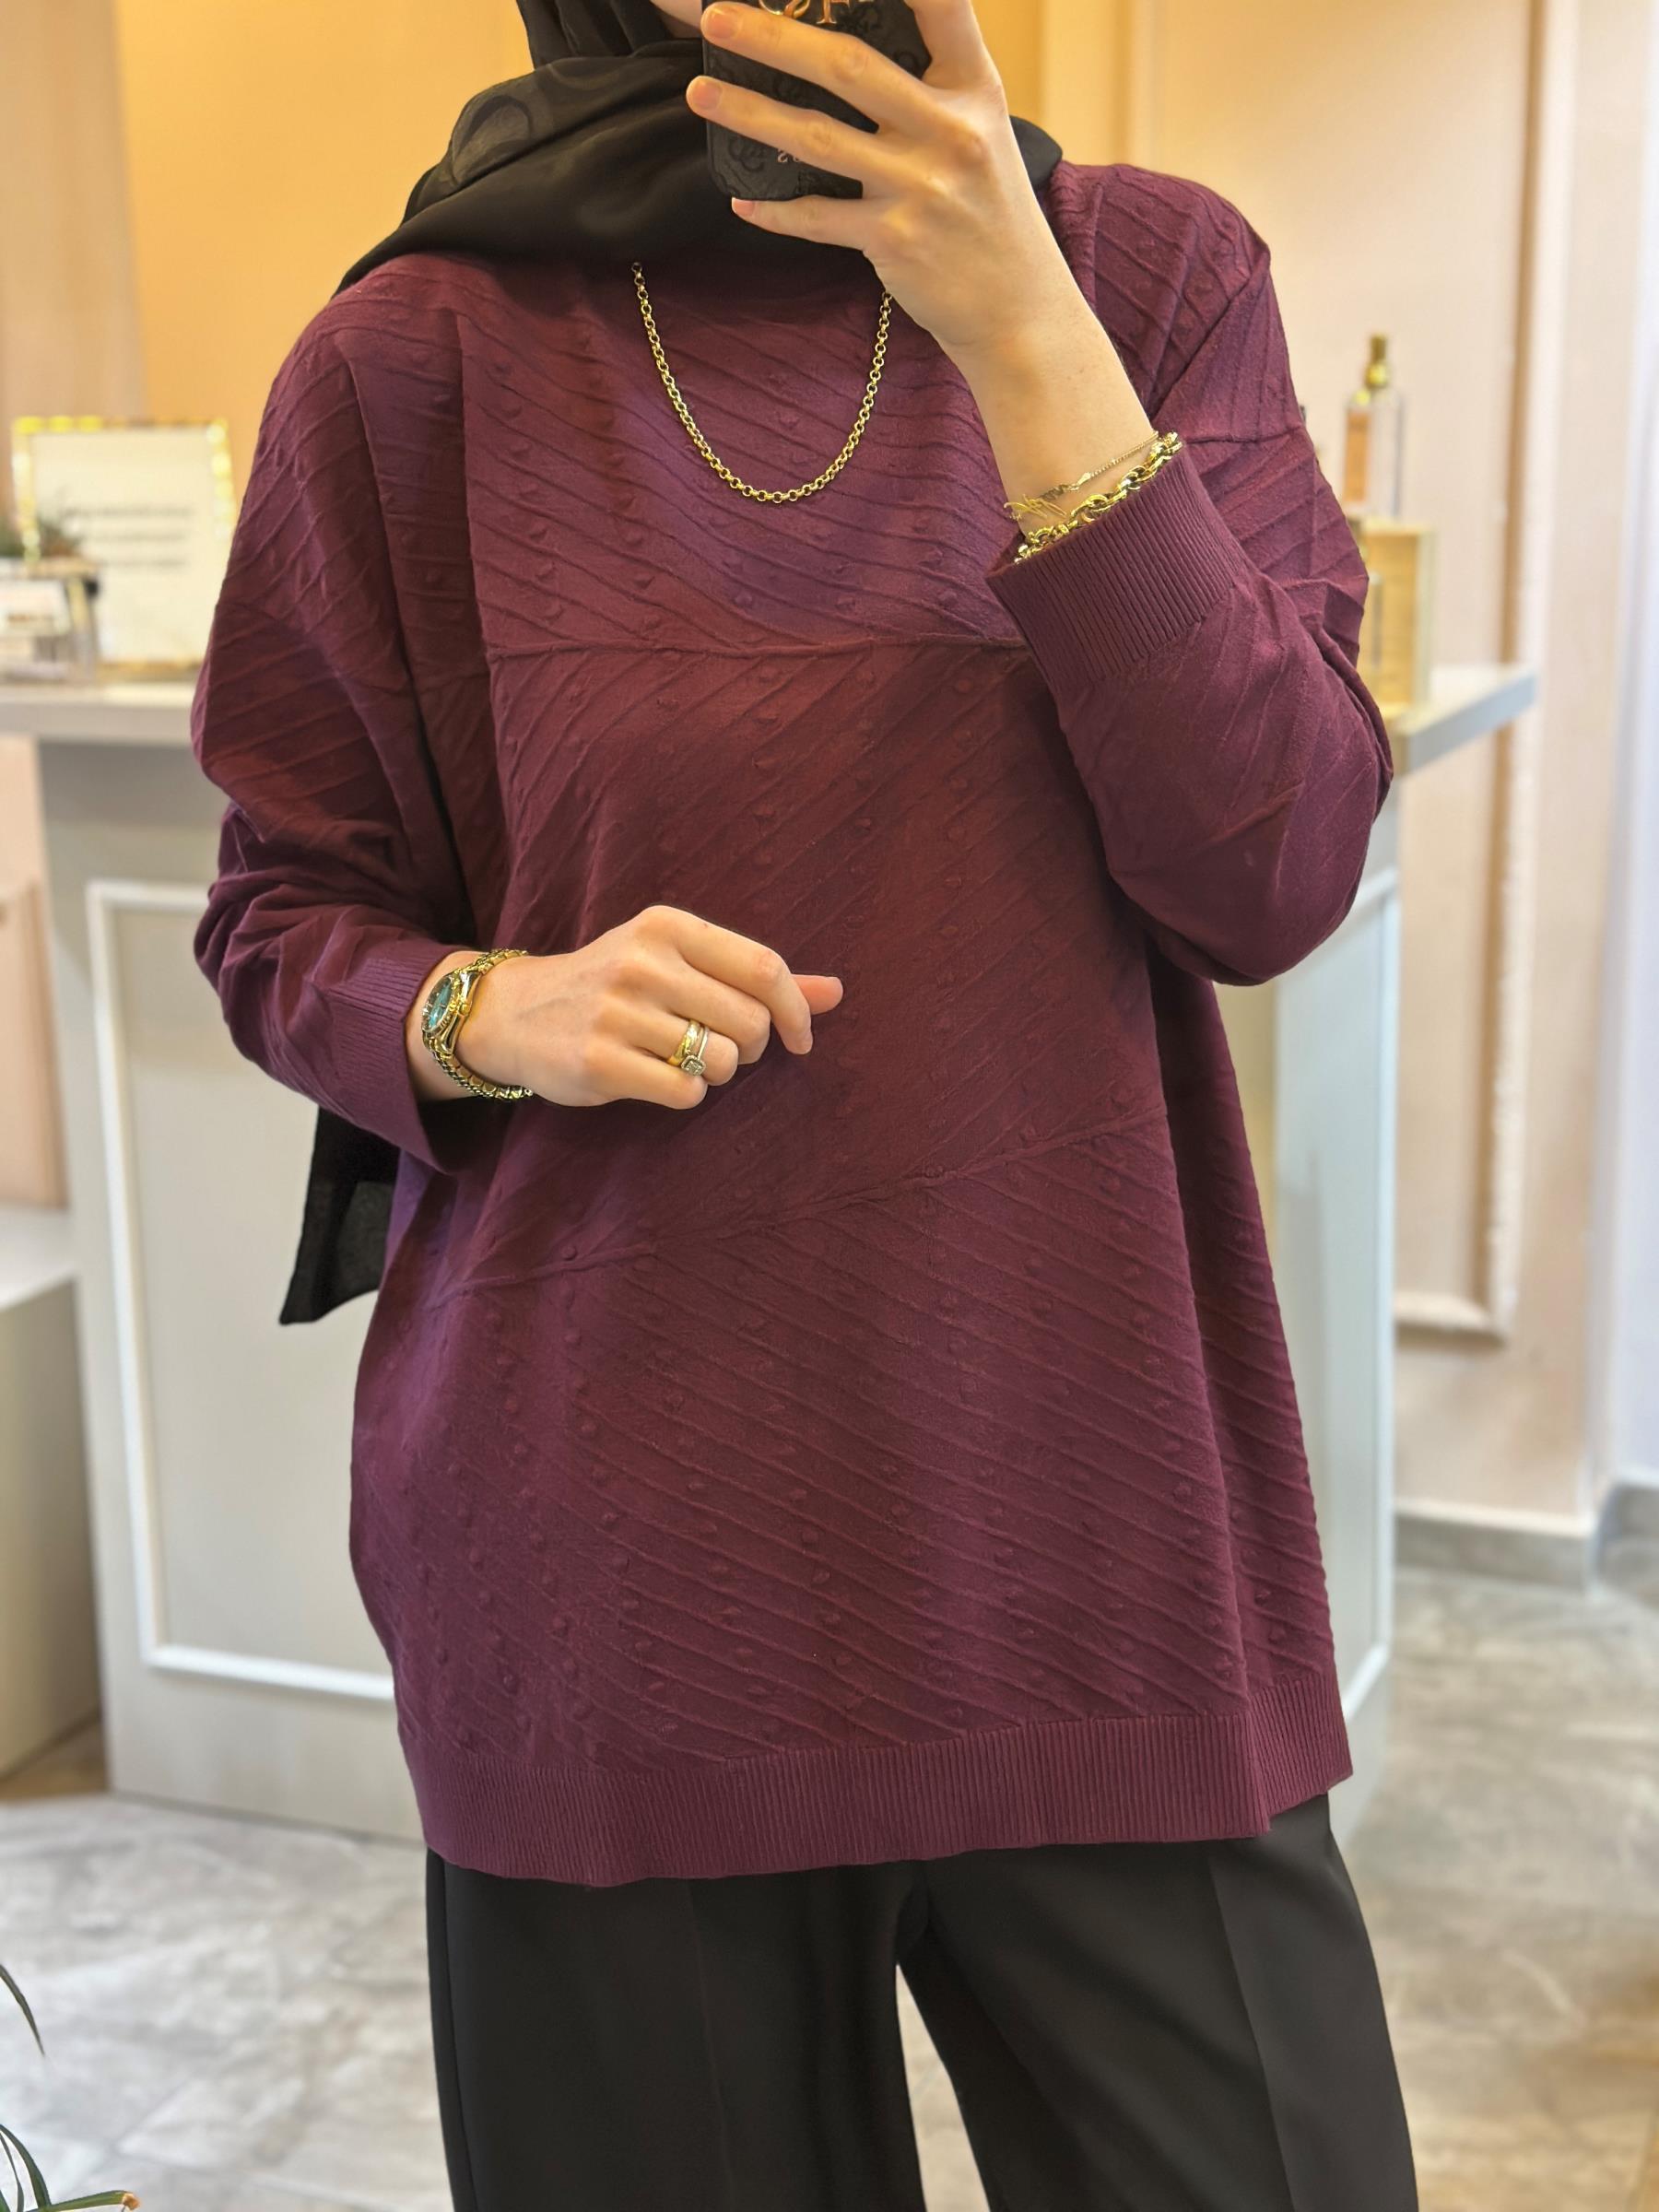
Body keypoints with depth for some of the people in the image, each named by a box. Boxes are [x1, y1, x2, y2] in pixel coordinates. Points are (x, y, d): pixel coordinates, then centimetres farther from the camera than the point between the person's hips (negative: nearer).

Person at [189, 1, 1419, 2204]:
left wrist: (1024, 331, -15)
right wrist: (504, 1013, -15)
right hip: (613, 1566, 0)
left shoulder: (1151, 272, 2)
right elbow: (282, 914, 7)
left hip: (1090, 1510, 1)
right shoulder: (422, 361, -1)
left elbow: (1274, 872, -8)